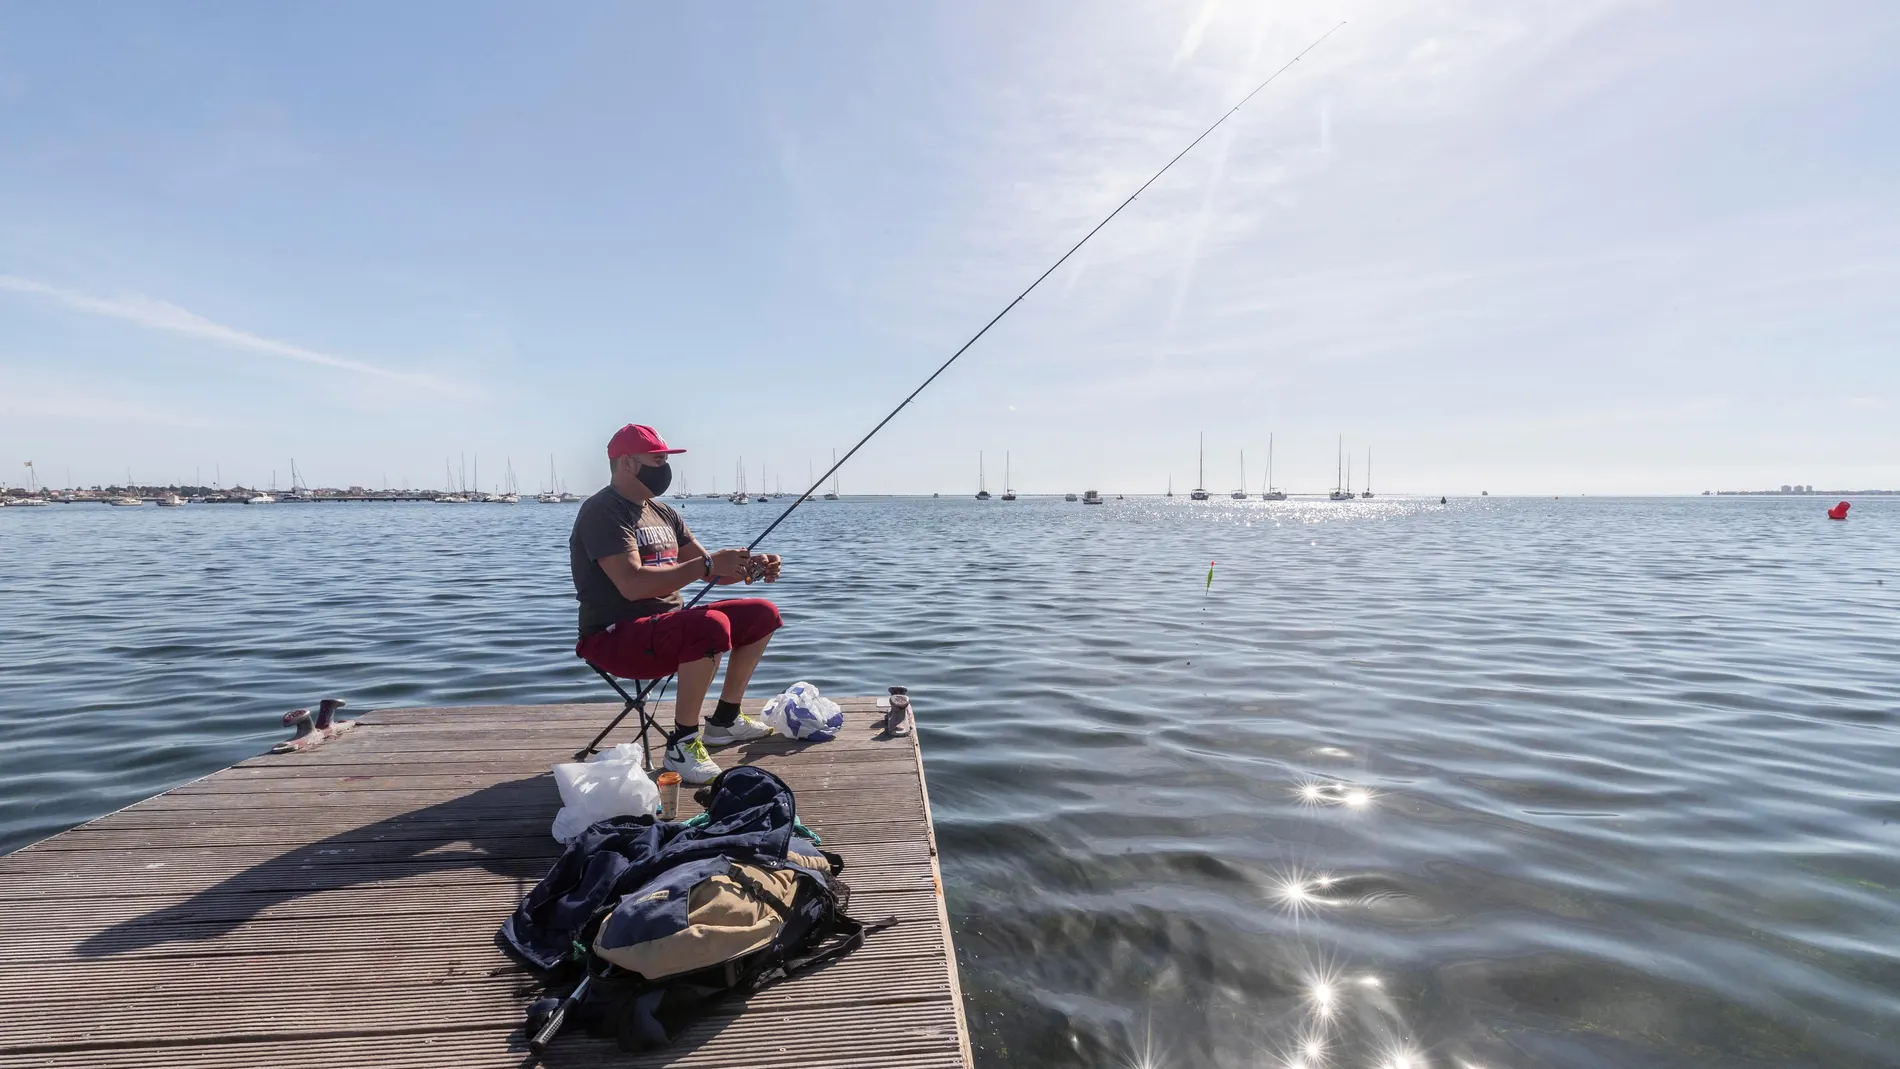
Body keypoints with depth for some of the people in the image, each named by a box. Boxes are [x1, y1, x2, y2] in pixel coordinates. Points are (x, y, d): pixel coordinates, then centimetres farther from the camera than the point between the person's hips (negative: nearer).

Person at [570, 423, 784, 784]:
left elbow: (711, 572, 12)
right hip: (616, 636, -9)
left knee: (762, 614, 6)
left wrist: (752, 566, -7)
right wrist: (707, 565, -28)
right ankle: (682, 743, -18)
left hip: (669, 625, 9)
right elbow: (632, 584, -28)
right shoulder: (602, 512, -14)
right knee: (711, 626, -36)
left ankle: (724, 720, 15)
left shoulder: (662, 512, 14)